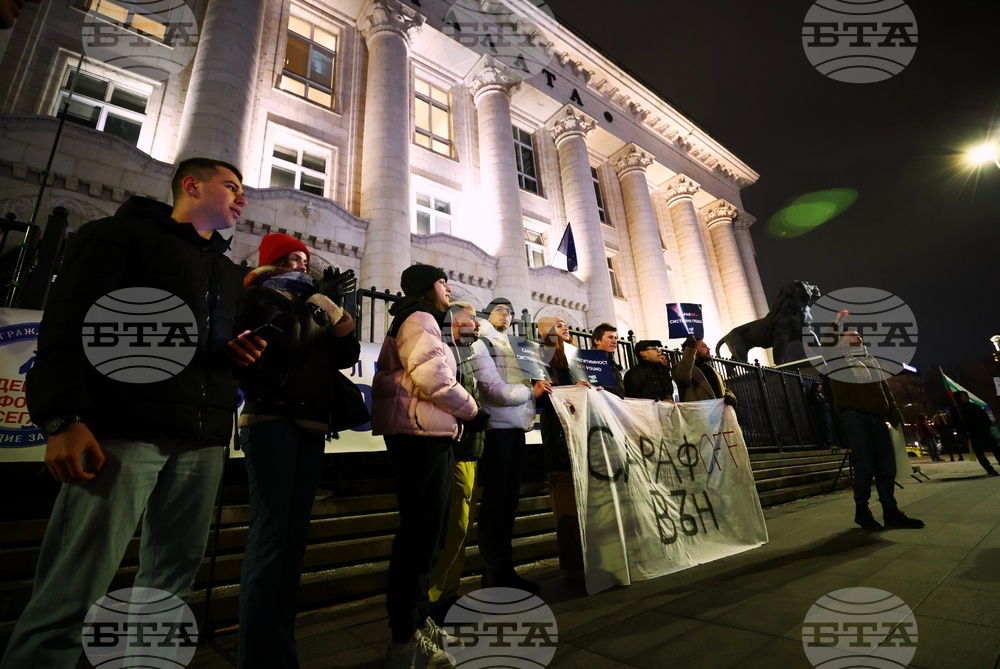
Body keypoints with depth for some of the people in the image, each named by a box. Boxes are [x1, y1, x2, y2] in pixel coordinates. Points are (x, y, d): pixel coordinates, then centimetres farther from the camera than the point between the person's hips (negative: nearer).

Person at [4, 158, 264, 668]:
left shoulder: (230, 273, 24)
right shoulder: (122, 234, 5)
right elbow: (69, 323, -6)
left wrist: (246, 354, 5)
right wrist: (65, 418, -16)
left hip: (203, 440, 6)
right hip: (124, 431, -5)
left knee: (170, 584, 10)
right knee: (73, 595, -4)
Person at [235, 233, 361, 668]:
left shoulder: (310, 300, 23)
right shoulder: (264, 295, 5)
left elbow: (345, 355, 14)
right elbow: (285, 338, -16)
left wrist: (339, 317, -1)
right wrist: (320, 305, -5)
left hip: (310, 425, 7)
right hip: (272, 420, -7)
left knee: (295, 537, 8)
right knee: (270, 534, -10)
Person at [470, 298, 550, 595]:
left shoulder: (513, 348, 22)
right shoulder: (480, 344, -2)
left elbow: (523, 387, 17)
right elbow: (497, 390, -13)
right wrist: (531, 391, -2)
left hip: (516, 428, 8)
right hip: (496, 428, -7)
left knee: (509, 500, 12)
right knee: (494, 501, -1)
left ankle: (505, 569, 22)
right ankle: (494, 575, 10)